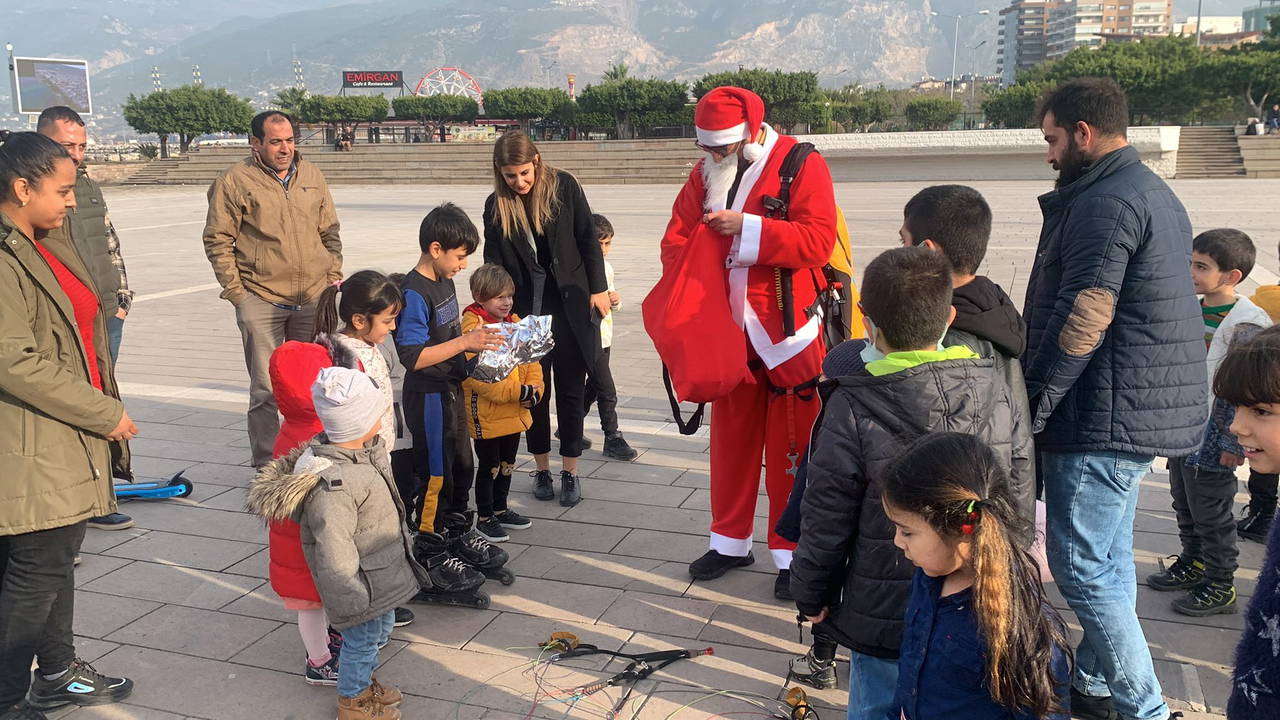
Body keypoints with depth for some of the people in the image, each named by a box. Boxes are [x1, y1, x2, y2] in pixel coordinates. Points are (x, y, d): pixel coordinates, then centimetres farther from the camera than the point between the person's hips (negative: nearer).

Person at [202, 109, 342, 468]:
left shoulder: (311, 176, 12)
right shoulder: (234, 182, -2)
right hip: (261, 301, -4)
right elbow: (217, 241, -2)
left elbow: (330, 233, 19)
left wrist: (334, 275, 10)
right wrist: (235, 291, -7)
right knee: (265, 390, -1)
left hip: (314, 300, 4)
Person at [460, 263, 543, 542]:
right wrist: (518, 392, -25)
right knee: (489, 466, 7)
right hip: (487, 414, -7)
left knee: (507, 464, 21)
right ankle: (484, 517, 23)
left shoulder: (515, 323, 7)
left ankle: (500, 510, 38)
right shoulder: (472, 328, -18)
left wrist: (533, 389, -8)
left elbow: (531, 359, 10)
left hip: (515, 412, 7)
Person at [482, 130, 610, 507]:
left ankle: (570, 472, 16)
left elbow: (587, 240, 1)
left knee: (570, 390, 5)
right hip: (525, 309, 1)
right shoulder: (496, 205, -1)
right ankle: (542, 469, 23)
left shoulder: (564, 187, -4)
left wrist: (598, 289, -2)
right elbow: (494, 263, -1)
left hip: (569, 305, -1)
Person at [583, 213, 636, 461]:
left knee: (594, 387, 18)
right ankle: (612, 439, 4)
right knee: (608, 391, -6)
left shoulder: (606, 267, 11)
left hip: (604, 336, 9)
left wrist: (615, 300, 0)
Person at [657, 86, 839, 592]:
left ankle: (792, 553, 16)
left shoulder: (801, 166, -9)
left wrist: (748, 226, -24)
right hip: (726, 332, 5)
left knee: (789, 446, 2)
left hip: (786, 334, -5)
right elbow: (675, 242, 5)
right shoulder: (705, 174, 8)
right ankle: (730, 543, 29)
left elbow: (818, 241, -20)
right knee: (730, 437, 14)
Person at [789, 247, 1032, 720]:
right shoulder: (994, 391, -6)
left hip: (882, 614, -4)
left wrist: (811, 594, 3)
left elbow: (827, 521, -13)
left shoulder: (852, 409, -20)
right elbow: (1018, 485, 4)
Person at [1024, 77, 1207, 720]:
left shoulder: (1105, 202, -17)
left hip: (1106, 416, -11)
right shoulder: (1154, 193, 17)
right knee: (1110, 557, 18)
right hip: (1150, 409, 11)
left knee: (1081, 565, -3)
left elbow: (1082, 320, -25)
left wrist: (1029, 405, -17)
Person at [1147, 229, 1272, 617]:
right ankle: (1192, 564, 37)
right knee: (1185, 507, 20)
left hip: (1212, 441, -8)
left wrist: (1234, 443, -17)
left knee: (1212, 516, 4)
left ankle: (1220, 586, 18)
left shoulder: (1246, 323, -18)